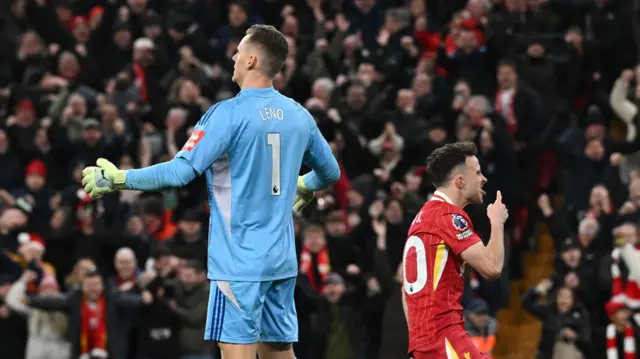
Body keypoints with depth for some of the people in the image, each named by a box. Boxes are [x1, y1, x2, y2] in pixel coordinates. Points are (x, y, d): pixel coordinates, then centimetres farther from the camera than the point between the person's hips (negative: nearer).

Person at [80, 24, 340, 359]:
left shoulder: (229, 114, -13)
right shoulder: (299, 115, 6)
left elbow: (180, 171, -17)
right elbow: (330, 171, 19)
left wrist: (118, 178, -6)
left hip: (239, 261, -6)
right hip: (282, 260, 6)